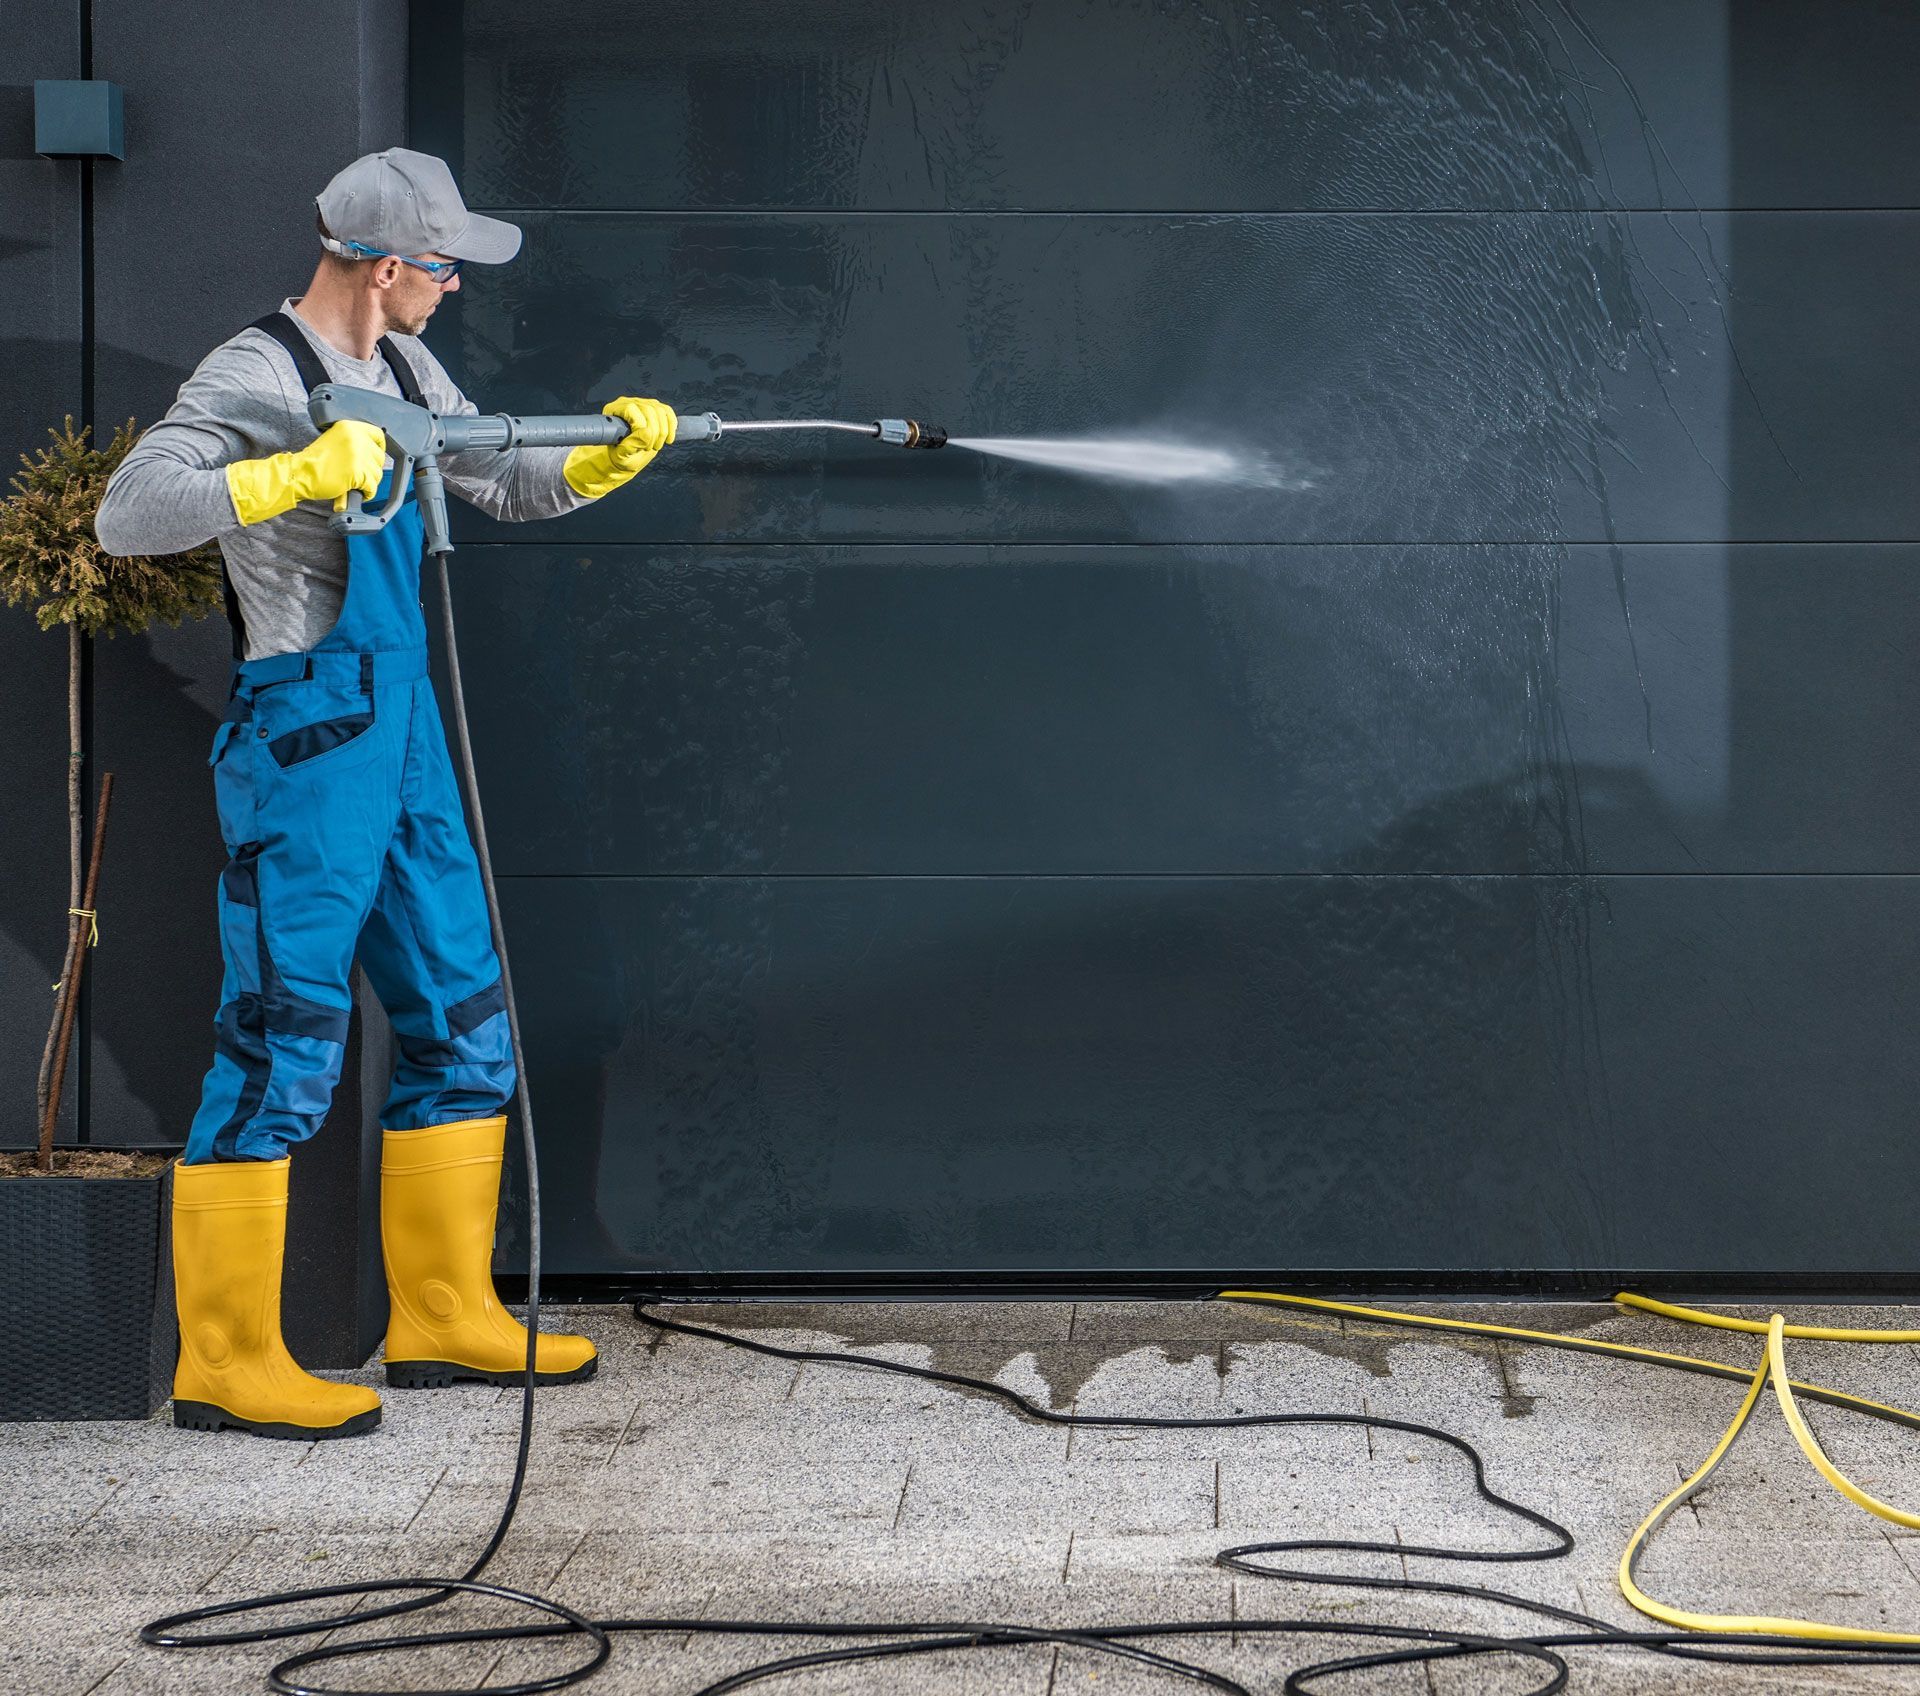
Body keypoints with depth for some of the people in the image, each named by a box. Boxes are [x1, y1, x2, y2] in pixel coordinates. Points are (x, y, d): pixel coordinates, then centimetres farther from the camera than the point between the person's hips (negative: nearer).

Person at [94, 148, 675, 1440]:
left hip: (403, 728, 9)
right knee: (282, 1043, -7)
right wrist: (298, 474, -30)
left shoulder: (403, 369, 13)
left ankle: (446, 1318, 23)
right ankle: (225, 1361, 0)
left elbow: (511, 486, 26)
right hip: (306, 739, -9)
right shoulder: (255, 379, -13)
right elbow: (128, 517, -24)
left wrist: (608, 456, 8)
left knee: (462, 1019, 13)